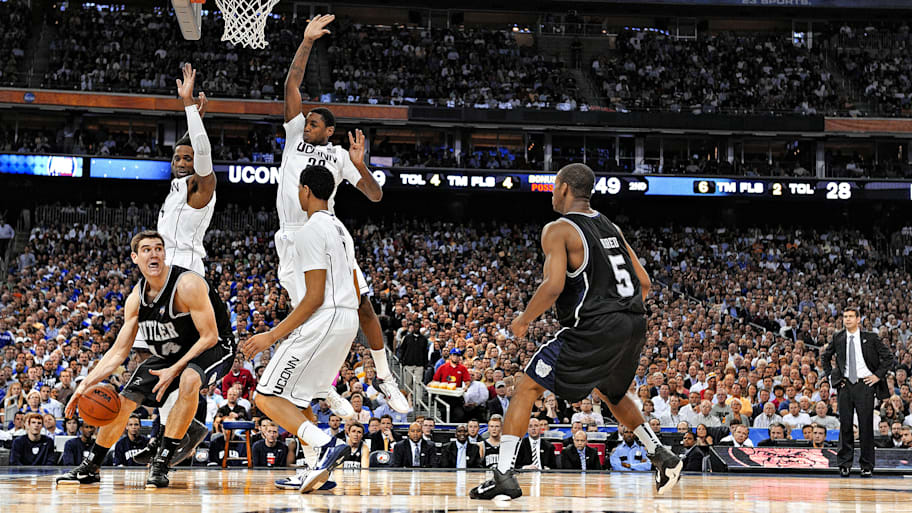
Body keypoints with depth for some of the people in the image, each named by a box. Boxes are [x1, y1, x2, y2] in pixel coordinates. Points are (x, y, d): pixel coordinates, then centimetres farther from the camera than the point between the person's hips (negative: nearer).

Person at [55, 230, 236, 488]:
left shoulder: (188, 285, -27)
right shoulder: (136, 299, -6)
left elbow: (209, 337, -25)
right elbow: (119, 351, 0)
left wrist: (174, 370, -30)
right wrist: (86, 384, -10)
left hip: (214, 348, -7)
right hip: (168, 354, 7)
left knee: (189, 380, -38)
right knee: (123, 402, 1)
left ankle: (162, 463, -29)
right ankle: (89, 468, 20)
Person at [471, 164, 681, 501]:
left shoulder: (558, 230, -3)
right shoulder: (611, 228, 19)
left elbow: (553, 285, -17)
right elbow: (643, 282, 18)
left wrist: (523, 320, -2)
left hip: (592, 330, -7)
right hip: (634, 325, 7)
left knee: (526, 389, 2)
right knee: (610, 392, 34)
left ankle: (504, 476, -7)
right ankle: (662, 456, 26)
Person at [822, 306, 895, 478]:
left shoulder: (870, 338, 0)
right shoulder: (838, 338, 7)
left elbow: (888, 357, 4)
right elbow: (825, 356, 21)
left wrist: (878, 375, -3)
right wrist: (831, 375, 10)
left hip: (865, 385, -2)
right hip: (845, 385, 2)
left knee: (866, 425, -1)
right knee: (845, 424, 2)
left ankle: (867, 466, 6)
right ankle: (845, 464, 9)